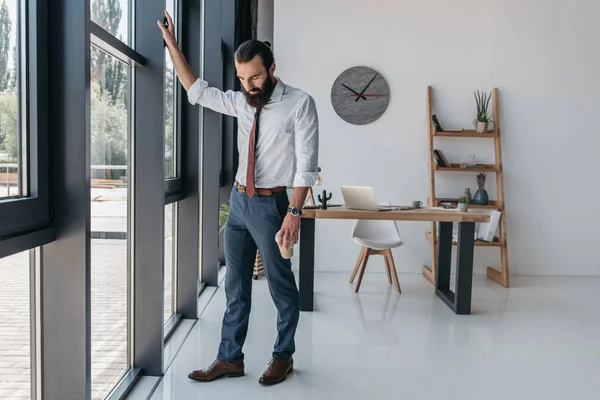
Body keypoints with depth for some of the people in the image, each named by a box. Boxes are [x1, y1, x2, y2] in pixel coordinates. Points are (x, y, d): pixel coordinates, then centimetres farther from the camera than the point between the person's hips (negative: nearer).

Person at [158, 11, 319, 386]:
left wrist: (294, 212, -21)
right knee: (236, 285, 12)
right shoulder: (241, 101, 7)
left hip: (271, 203, -6)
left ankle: (283, 356, 26)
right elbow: (197, 90, 17)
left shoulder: (299, 103, -12)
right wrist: (172, 43, 12)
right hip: (238, 201, 6)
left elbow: (307, 163, -15)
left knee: (281, 285, 8)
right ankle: (230, 358, 24)